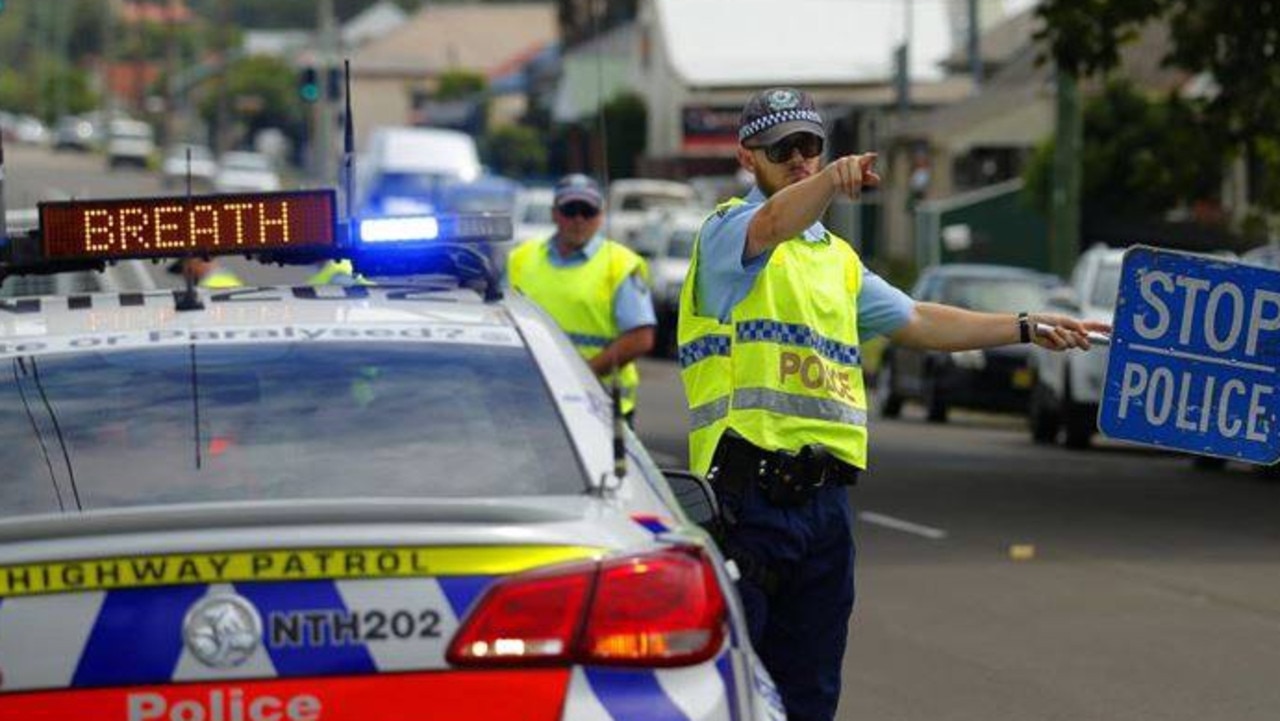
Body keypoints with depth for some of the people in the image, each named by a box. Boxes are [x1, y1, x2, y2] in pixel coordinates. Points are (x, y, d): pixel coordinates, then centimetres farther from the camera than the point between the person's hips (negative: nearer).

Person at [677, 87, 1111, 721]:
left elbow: (917, 322, 29)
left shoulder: (838, 259, 23)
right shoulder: (728, 230, -2)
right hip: (747, 495, -7)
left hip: (823, 500, 7)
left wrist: (1026, 328, 24)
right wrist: (833, 179, -45)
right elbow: (776, 224, -25)